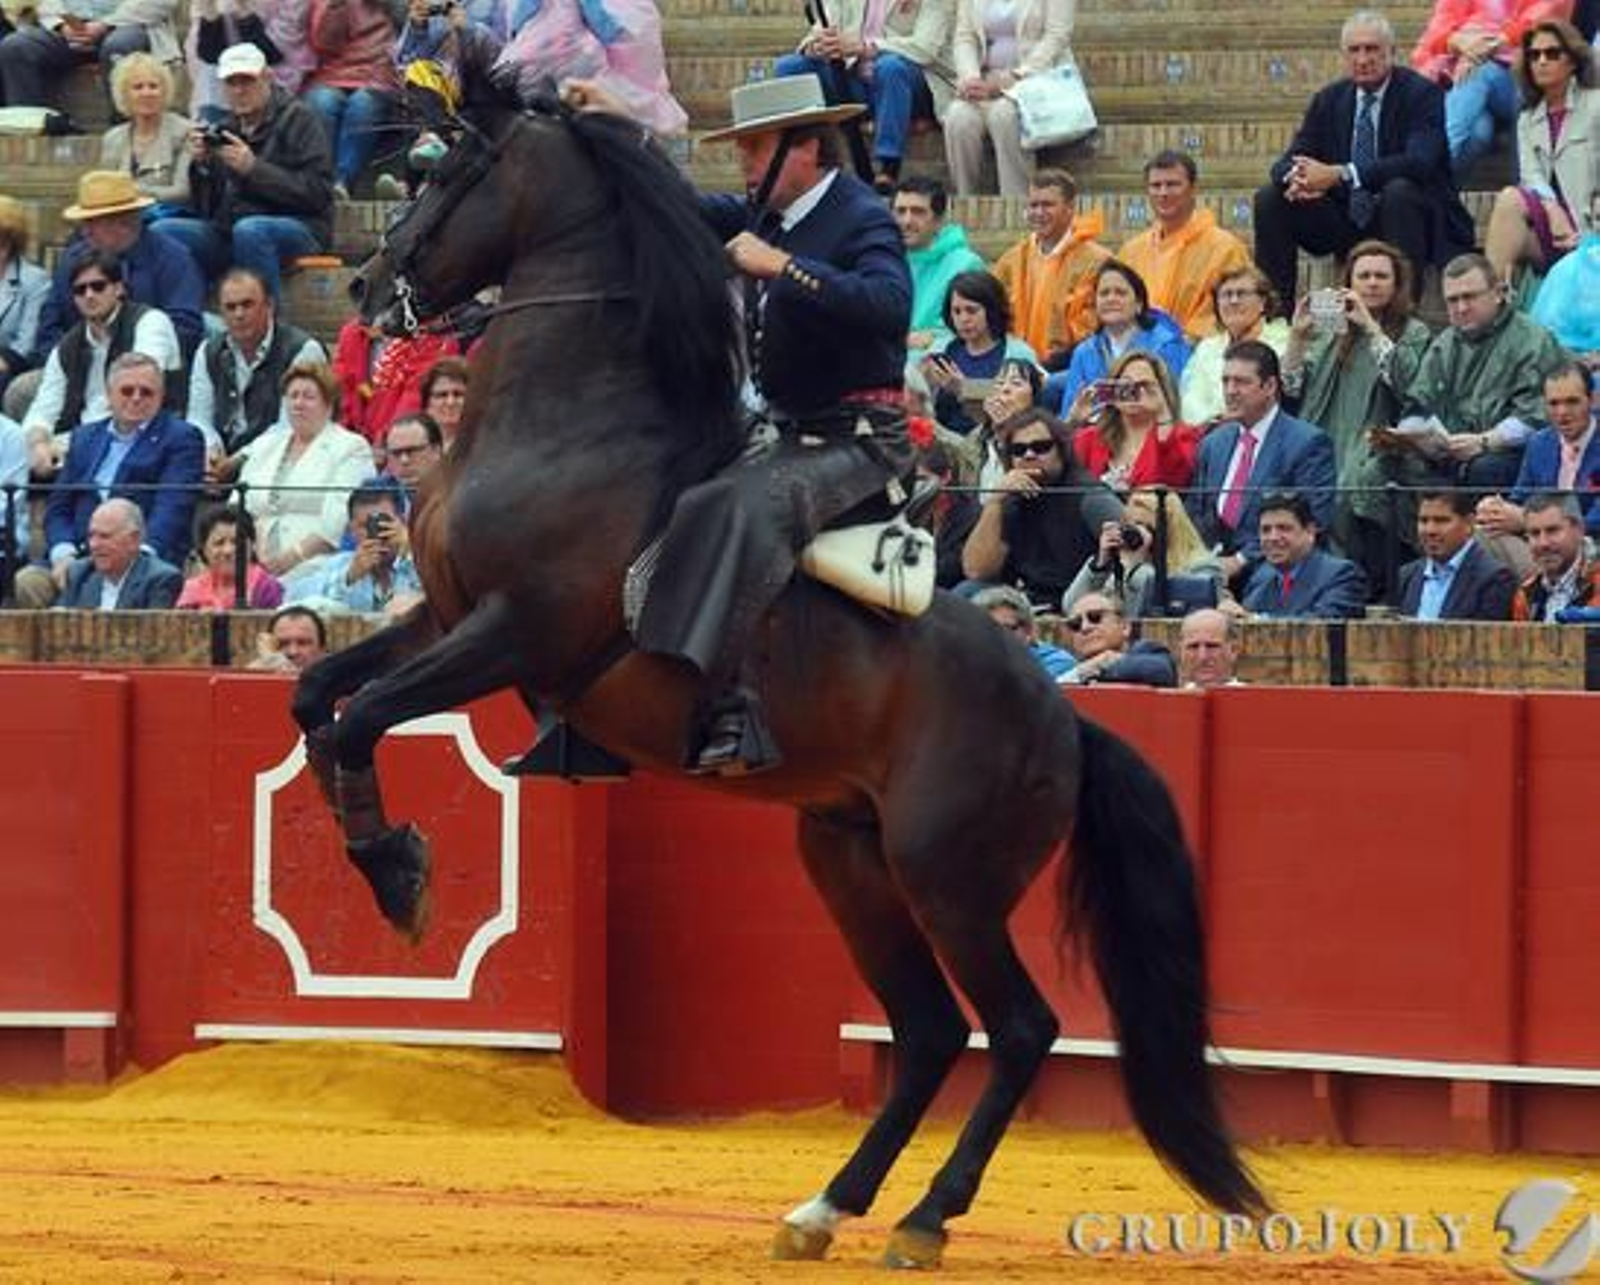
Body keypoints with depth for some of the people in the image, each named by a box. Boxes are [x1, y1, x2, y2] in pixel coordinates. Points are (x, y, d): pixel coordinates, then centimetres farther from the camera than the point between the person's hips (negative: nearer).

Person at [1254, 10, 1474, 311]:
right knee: (1269, 199, -8)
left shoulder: (1421, 93, -9)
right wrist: (1296, 177, -25)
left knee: (1399, 190, -36)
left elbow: (1419, 161, -26)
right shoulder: (1329, 100, 8)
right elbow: (1288, 162, 4)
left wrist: (1340, 175, -34)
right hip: (1345, 220, 5)